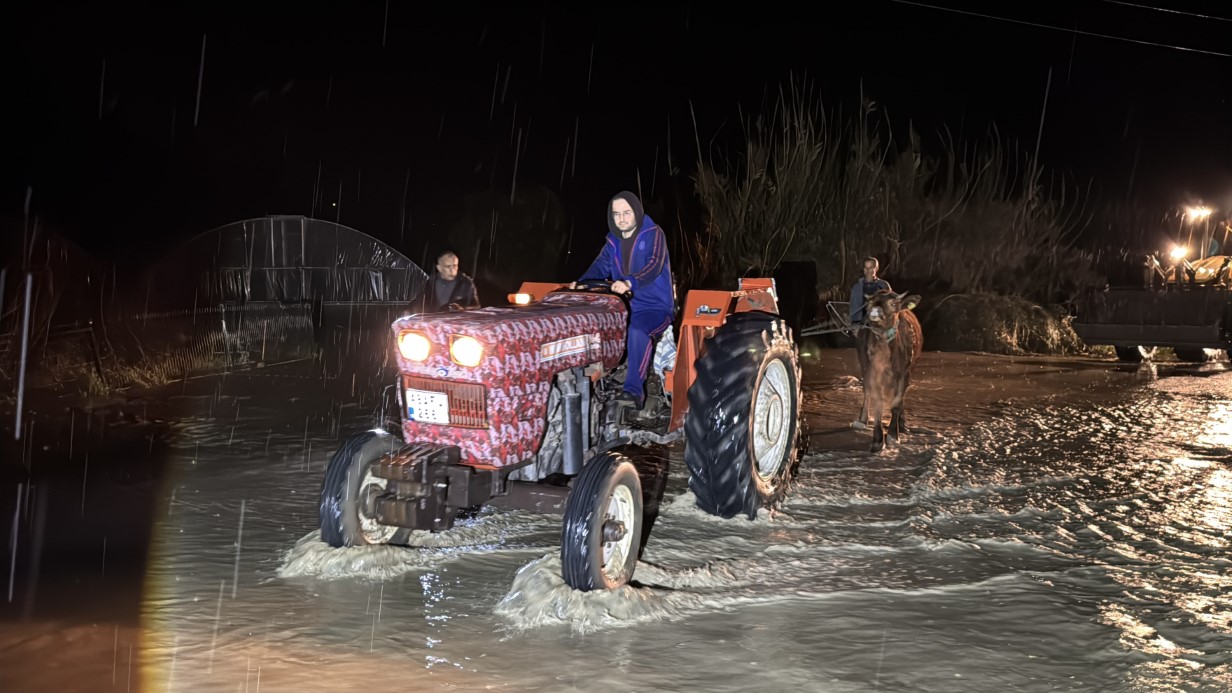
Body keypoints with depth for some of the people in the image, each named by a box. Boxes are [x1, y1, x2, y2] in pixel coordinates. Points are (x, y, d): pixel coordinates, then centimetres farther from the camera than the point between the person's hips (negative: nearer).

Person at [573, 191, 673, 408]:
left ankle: (634, 390, -39)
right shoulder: (613, 241, 13)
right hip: (624, 307, 7)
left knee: (637, 330, -36)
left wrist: (629, 283, -41)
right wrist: (581, 284, -19)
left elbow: (654, 265, -24)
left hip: (655, 308, -6)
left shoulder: (653, 234, -8)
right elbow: (600, 267, 3)